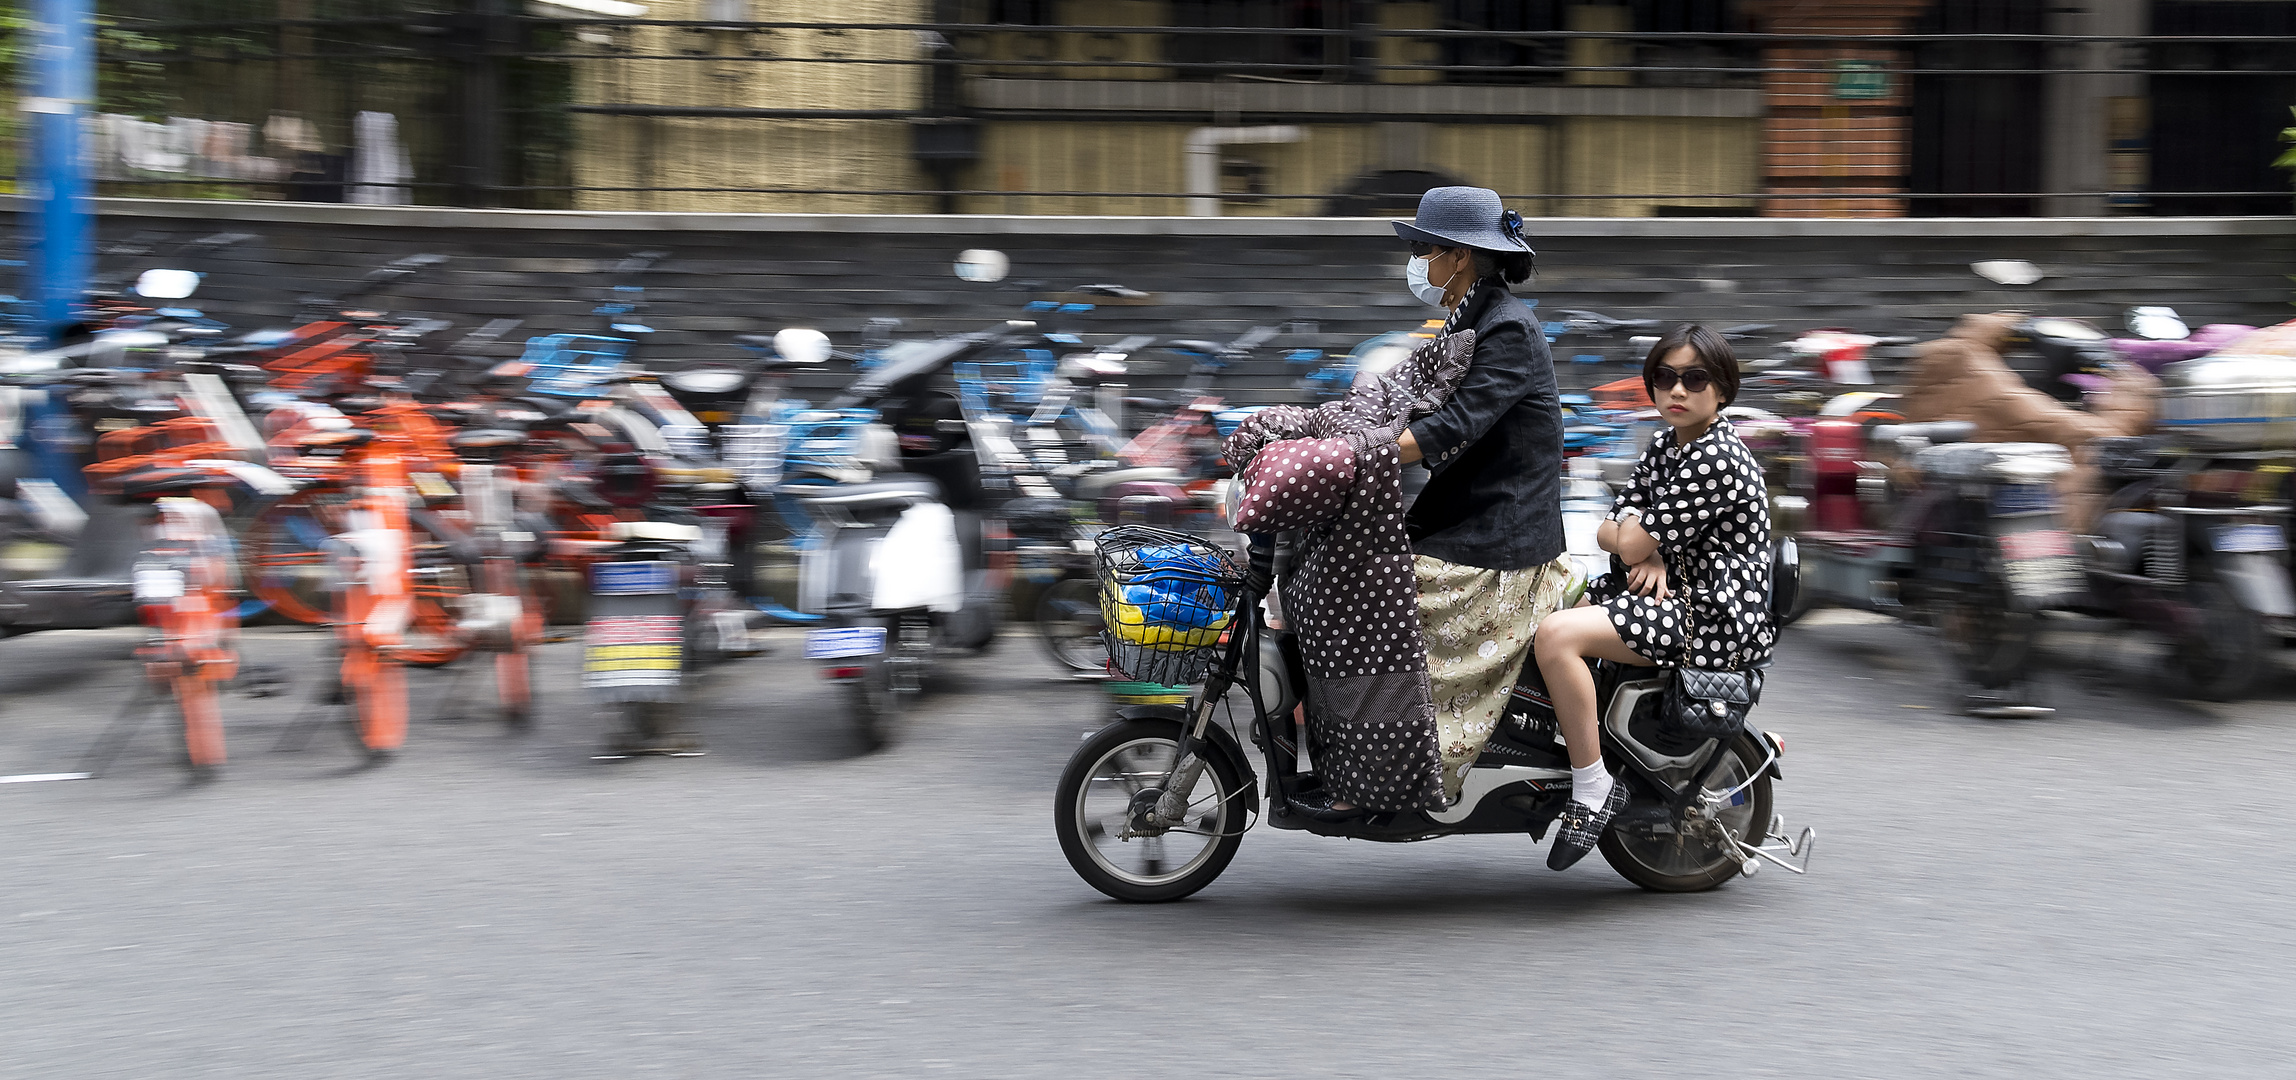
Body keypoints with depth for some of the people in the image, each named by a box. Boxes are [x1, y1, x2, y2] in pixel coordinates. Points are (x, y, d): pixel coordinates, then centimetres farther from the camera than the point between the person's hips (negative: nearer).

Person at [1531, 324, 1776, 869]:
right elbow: (1609, 530, 8)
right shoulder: (1666, 446, 12)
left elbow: (1633, 544, -19)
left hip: (1714, 619, -10)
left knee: (1556, 635, -27)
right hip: (1672, 596, 10)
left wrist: (1633, 538, 5)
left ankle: (1594, 787, -21)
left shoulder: (1718, 459, -18)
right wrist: (1650, 553, -12)